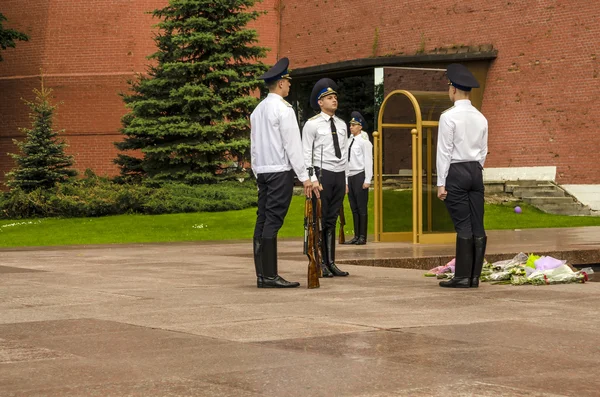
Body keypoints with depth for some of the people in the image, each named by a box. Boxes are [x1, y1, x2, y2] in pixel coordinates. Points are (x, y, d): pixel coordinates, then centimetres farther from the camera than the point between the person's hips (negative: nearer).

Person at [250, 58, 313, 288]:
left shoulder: (257, 110, 15)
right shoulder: (283, 109, -9)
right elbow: (292, 145, -12)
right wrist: (304, 177, -9)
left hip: (262, 171, 8)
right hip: (281, 171, -8)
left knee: (262, 221, 6)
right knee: (272, 221, -10)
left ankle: (261, 274, 6)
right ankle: (269, 276, -12)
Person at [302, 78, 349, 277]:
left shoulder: (341, 125, 15)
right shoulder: (312, 124, -3)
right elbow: (306, 154, -6)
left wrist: (346, 180, 14)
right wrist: (312, 179, -15)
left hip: (339, 175, 6)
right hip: (323, 174, -6)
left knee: (332, 221, 9)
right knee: (319, 220, -5)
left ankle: (330, 263, 12)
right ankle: (318, 263, 0)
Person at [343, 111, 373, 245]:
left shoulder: (364, 141, -7)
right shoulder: (350, 141, 14)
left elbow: (368, 161, -10)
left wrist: (367, 180, -15)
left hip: (360, 175, -8)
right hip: (350, 176, 8)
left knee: (361, 207, -4)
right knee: (354, 207, 9)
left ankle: (362, 237, 0)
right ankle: (356, 236, 14)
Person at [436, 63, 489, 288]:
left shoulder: (449, 116, -9)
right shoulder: (480, 118, 9)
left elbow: (444, 152, -10)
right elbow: (483, 151, 12)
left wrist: (441, 183, -8)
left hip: (456, 172, -6)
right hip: (476, 170, 6)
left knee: (463, 226, -6)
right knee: (477, 226, 4)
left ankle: (463, 277, -5)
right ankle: (474, 276, 7)